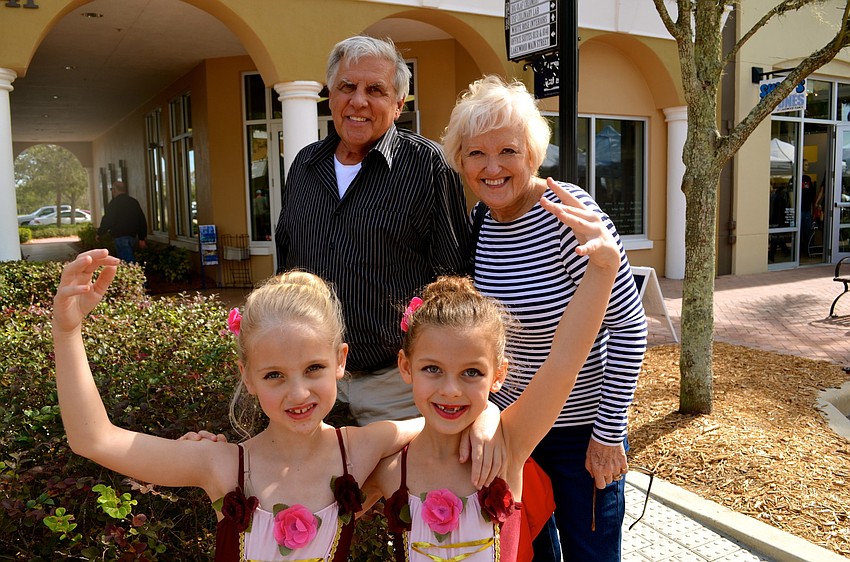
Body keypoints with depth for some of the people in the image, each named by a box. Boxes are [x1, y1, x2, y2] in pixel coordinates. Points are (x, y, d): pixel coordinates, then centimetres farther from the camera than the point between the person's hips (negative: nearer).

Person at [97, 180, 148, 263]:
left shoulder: (114, 203, -8)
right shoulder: (134, 202, 15)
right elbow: (142, 220, 17)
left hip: (121, 237, -8)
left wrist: (99, 233, 4)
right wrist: (142, 238, 22)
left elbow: (107, 221, -12)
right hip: (133, 237, 8)